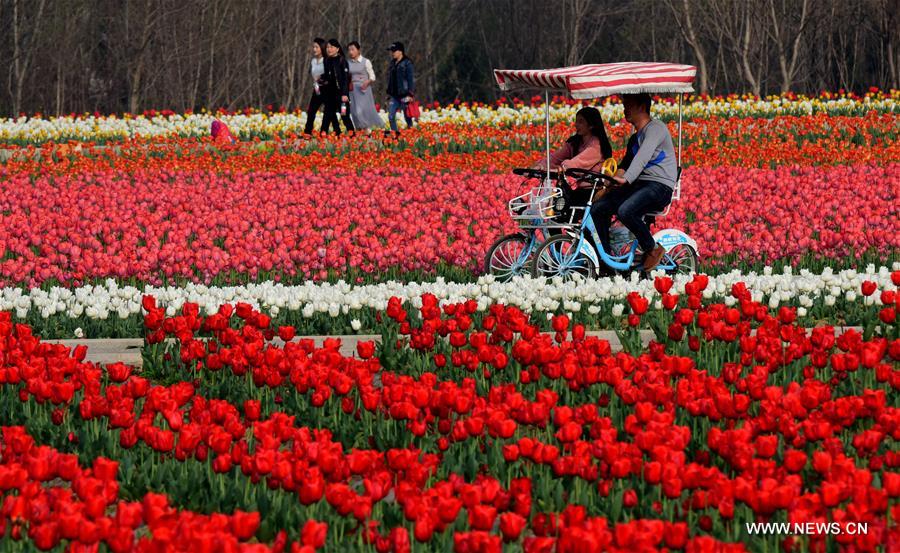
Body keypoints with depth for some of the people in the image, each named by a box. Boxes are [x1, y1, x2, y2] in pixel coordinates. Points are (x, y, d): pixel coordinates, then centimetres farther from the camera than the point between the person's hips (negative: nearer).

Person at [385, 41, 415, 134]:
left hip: (404, 95, -7)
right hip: (394, 95, 7)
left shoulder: (407, 63, -7)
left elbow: (411, 79, -11)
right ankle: (394, 133, 5)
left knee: (407, 118, 1)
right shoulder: (392, 63, 14)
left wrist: (410, 94, -17)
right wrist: (389, 93, 17)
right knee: (391, 116, -2)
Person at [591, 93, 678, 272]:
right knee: (598, 209, -6)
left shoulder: (655, 128, -7)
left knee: (625, 211, -34)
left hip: (659, 185, -9)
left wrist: (625, 179, -36)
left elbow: (643, 156, -22)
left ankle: (653, 249, -13)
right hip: (638, 185, 9)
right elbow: (625, 164, 23)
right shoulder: (634, 138, 24)